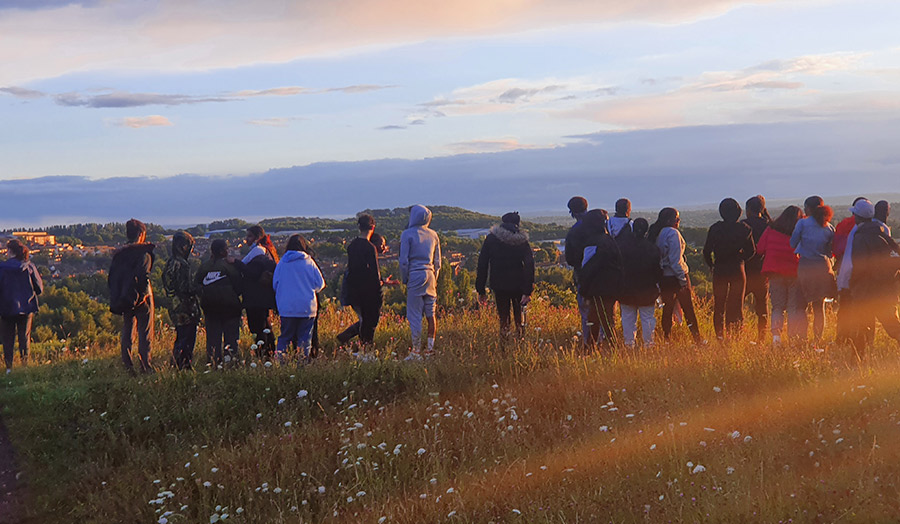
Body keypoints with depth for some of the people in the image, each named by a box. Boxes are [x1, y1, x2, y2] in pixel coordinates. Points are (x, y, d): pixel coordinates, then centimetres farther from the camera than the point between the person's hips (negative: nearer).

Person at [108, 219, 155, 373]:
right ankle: (145, 367, -5)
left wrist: (116, 299, 13)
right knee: (144, 333, -1)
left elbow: (111, 278, 10)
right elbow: (143, 275, -21)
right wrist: (144, 293, -12)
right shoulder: (144, 252, -10)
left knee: (127, 332, 12)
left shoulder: (118, 254, 10)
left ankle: (128, 366, 11)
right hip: (140, 299, -6)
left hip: (124, 300, 6)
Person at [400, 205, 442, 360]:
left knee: (414, 315, -3)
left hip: (415, 277, -5)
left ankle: (416, 352, -3)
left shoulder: (408, 234, -5)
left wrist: (405, 280, 2)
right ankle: (430, 348, 11)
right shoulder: (433, 235, 10)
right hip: (430, 277, 5)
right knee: (430, 314, 9)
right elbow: (437, 261, 14)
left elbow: (404, 261, -7)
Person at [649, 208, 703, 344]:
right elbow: (675, 260, -19)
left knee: (667, 310, 11)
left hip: (663, 278, 7)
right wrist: (683, 279, -15)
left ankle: (666, 339, 13)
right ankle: (698, 339, 8)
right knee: (688, 310, 2)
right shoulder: (673, 233, -15)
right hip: (676, 276, -7)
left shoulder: (657, 234, 8)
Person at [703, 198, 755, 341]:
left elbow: (707, 251, -4)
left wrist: (712, 265, 11)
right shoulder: (744, 229, -4)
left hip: (719, 270, 0)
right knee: (736, 305, 7)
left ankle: (719, 336, 6)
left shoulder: (715, 229, -5)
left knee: (719, 305, 9)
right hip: (737, 270, 0)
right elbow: (751, 250, 0)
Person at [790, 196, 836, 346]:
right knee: (819, 307, 10)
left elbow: (792, 243, -3)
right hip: (823, 268, 3)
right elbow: (830, 251, 8)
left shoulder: (803, 223, -5)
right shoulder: (829, 228, 5)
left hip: (805, 266, -3)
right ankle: (817, 339, 8)